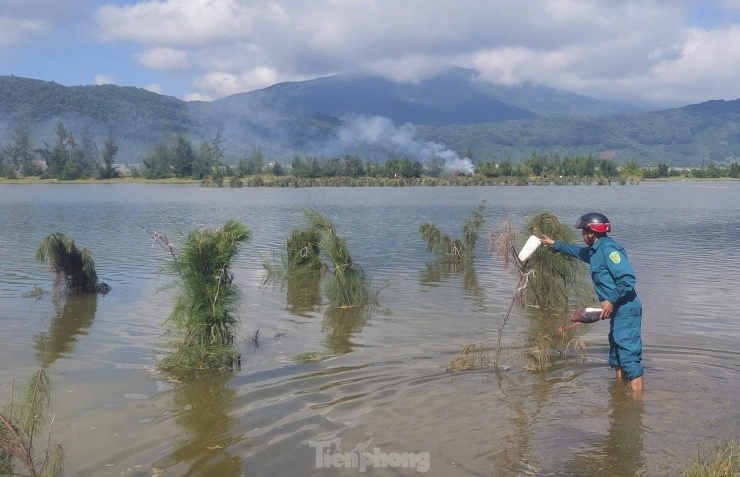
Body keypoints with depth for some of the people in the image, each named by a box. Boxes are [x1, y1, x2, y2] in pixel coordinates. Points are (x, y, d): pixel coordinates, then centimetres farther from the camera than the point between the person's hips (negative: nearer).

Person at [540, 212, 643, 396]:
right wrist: (554, 244, 46)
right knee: (616, 357, 19)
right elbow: (578, 251, 39)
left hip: (626, 310, -11)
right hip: (618, 311, 11)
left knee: (629, 357, -13)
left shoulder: (608, 248, -16)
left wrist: (611, 300, -25)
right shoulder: (595, 251, 15)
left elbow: (627, 279, -25)